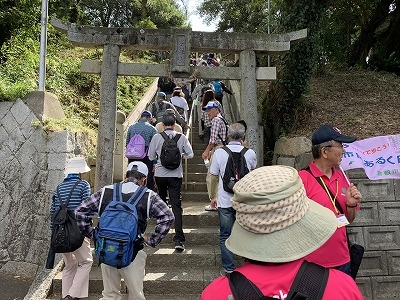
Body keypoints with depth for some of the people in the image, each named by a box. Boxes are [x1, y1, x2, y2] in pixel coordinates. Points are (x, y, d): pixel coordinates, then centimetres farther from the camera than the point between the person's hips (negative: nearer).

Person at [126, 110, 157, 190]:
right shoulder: (152, 129, -4)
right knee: (149, 183, 4)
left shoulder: (131, 127, 8)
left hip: (132, 157, 4)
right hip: (146, 158, -4)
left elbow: (127, 143, 12)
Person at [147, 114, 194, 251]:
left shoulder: (157, 137, -5)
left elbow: (151, 156, 2)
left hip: (160, 174, 1)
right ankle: (179, 239, -11)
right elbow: (190, 154, 0)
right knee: (176, 205, -3)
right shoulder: (181, 137, -4)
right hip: (176, 175, -1)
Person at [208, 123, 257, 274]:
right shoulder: (250, 153, -6)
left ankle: (228, 268, 18)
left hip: (225, 201, -1)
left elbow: (214, 178, -2)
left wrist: (213, 197, 12)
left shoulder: (219, 152, -9)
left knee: (225, 235, 11)